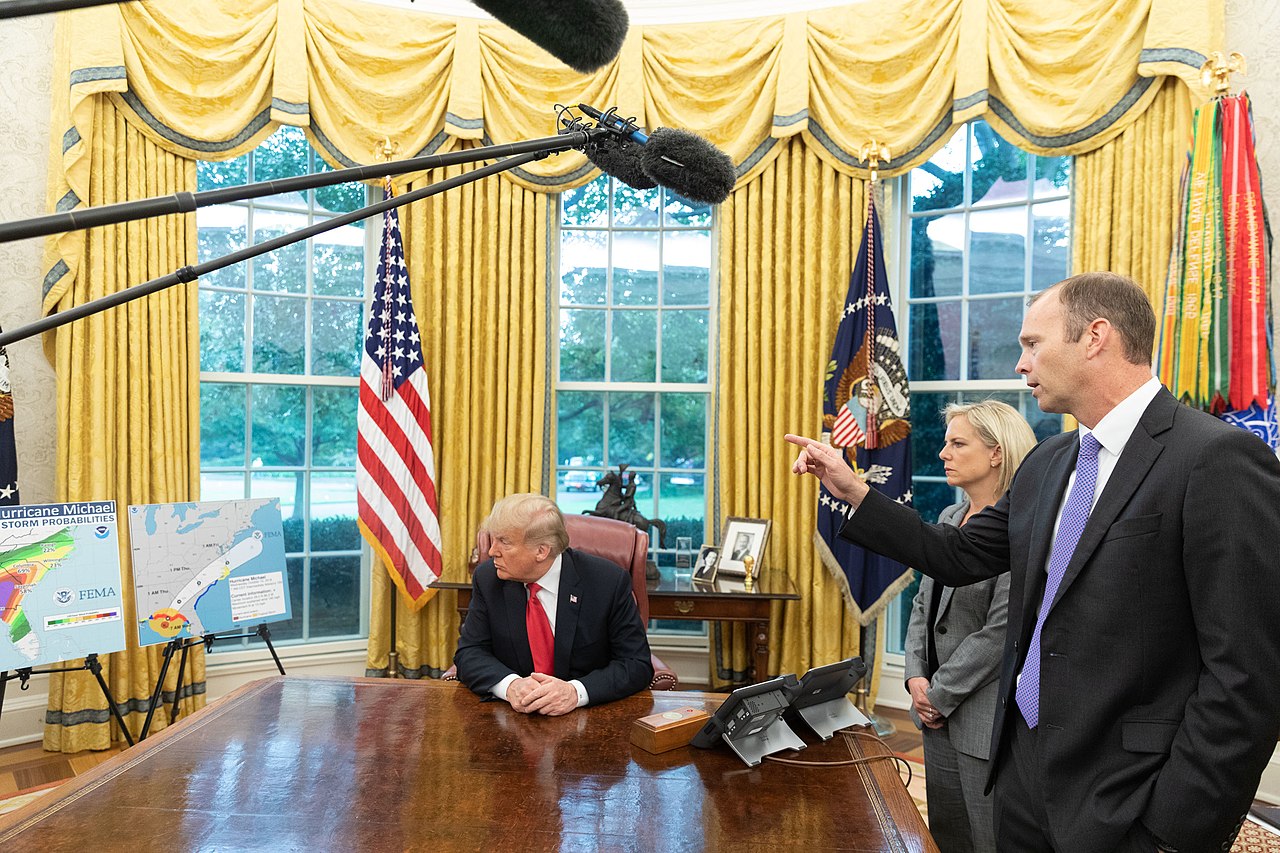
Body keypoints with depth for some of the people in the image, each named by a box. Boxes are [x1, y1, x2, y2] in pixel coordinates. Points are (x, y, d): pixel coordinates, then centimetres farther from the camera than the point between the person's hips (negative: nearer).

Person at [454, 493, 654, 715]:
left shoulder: (609, 582, -13)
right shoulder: (487, 578, -4)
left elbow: (637, 664, -11)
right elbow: (469, 653, -1)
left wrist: (576, 691, -27)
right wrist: (510, 684, -22)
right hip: (512, 715, 2)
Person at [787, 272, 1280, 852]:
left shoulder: (1220, 459, -17)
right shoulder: (1046, 463, 8)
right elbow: (960, 556, 12)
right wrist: (855, 493, 6)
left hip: (1122, 799, -7)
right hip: (1024, 764, 7)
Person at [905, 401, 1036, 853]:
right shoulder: (950, 517, 9)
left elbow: (1001, 631, -21)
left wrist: (940, 696, -14)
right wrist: (916, 677, 1)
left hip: (987, 720, -8)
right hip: (941, 713, 8)